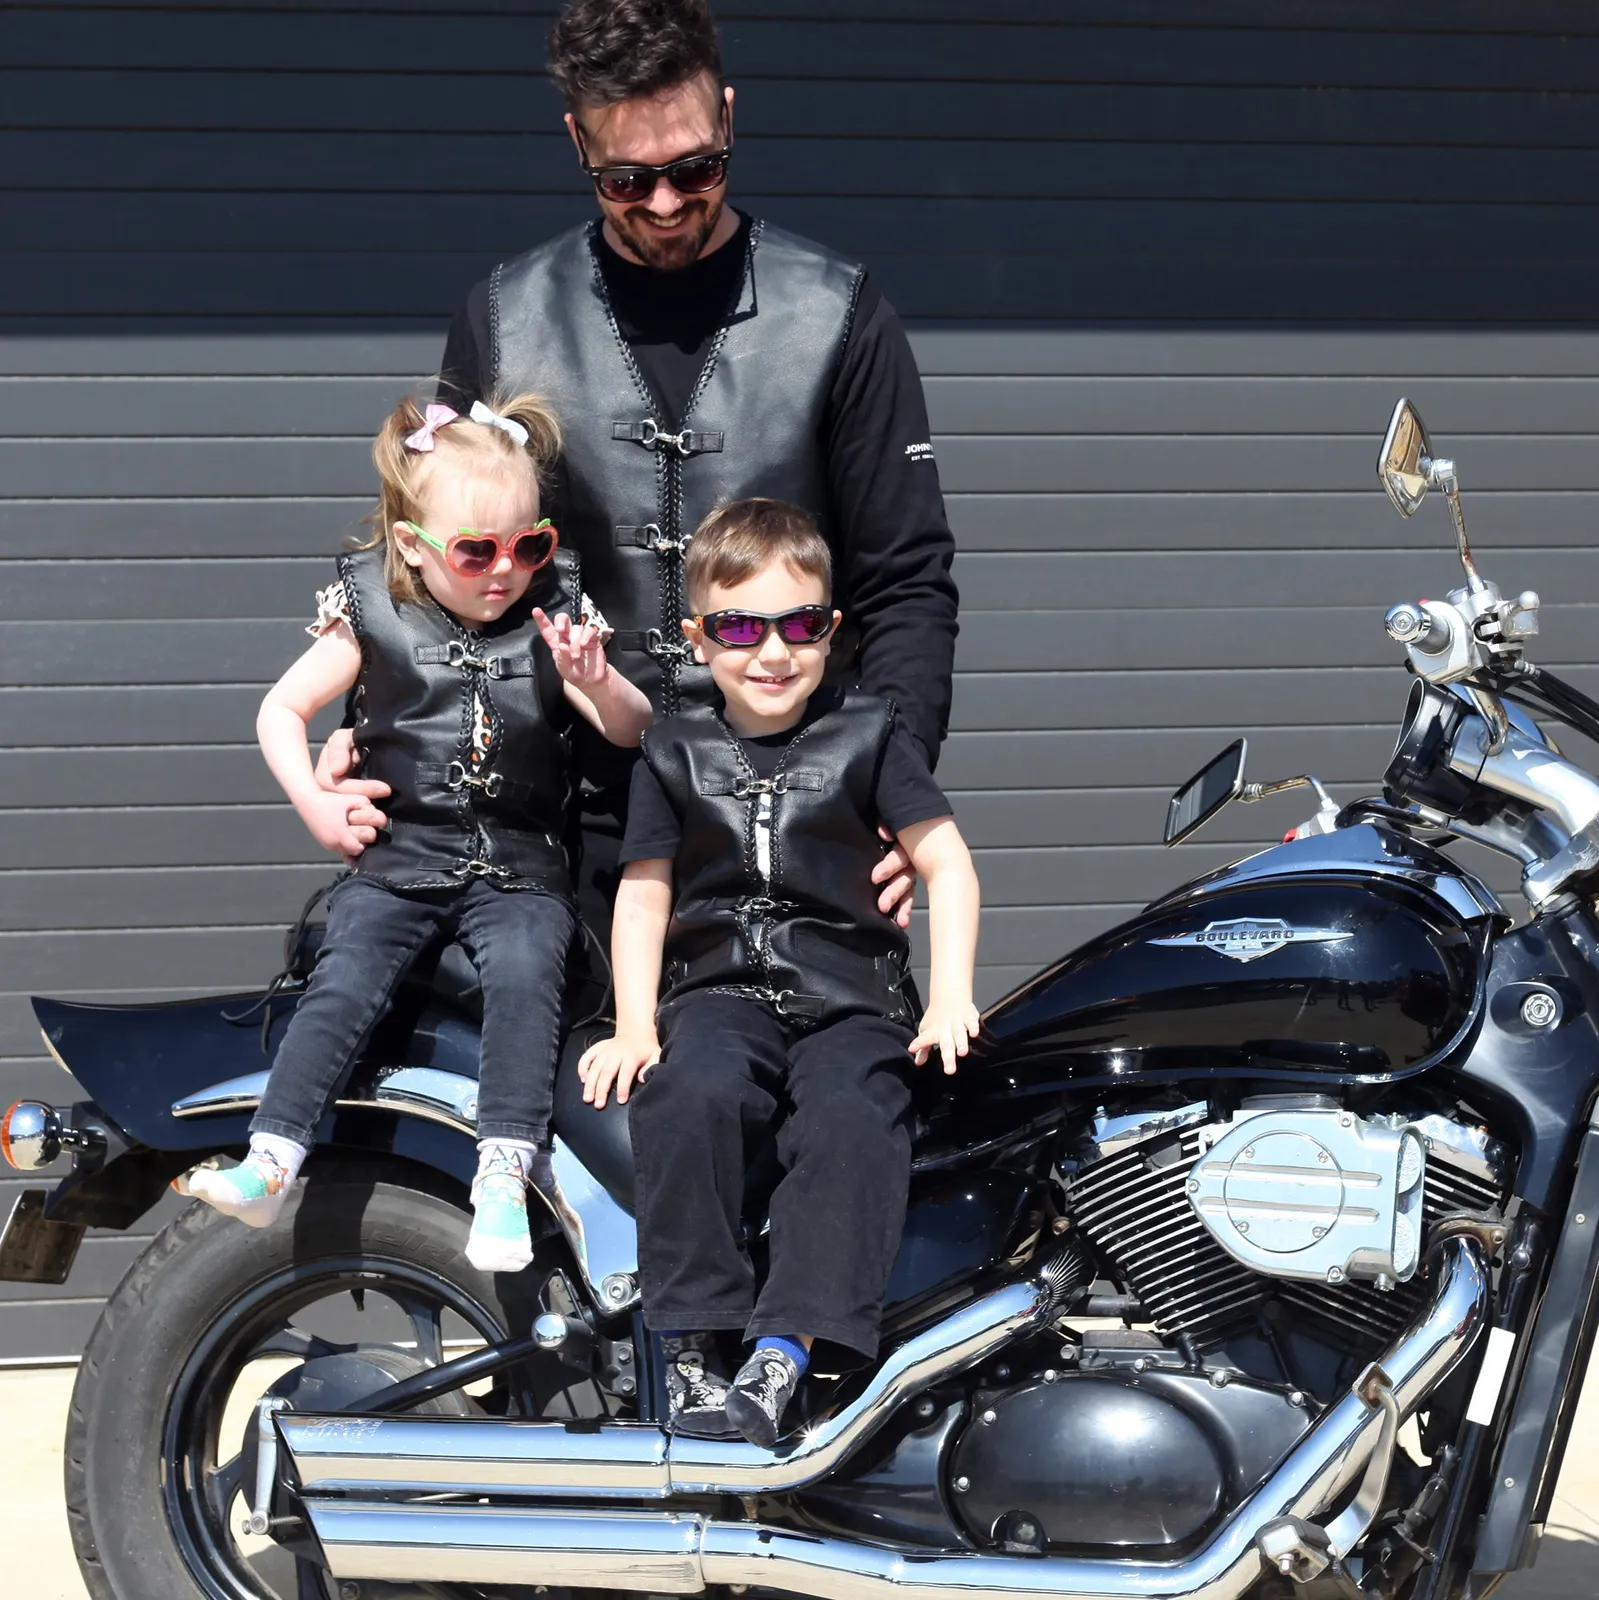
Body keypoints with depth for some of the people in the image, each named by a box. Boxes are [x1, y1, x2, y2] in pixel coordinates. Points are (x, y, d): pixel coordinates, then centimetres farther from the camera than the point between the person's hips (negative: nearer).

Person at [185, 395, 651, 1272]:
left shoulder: (548, 627, 6)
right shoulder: (375, 620, 4)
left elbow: (634, 730, 3)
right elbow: (280, 711, 8)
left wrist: (597, 682, -18)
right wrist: (316, 807, -4)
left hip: (518, 869, 0)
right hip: (399, 859, 0)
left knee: (522, 975, -27)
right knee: (344, 982, -22)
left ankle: (502, 1181, -29)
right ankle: (268, 1165, -25)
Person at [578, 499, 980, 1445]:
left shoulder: (869, 735, 10)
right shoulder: (677, 753, 14)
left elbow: (949, 866, 7)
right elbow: (644, 891, 12)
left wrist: (951, 1000, -5)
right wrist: (635, 1024, -2)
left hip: (851, 996, 0)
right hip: (722, 988, 1)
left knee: (852, 1121, -32)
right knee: (693, 1097, -33)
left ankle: (782, 1350, -35)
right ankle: (692, 1344, -28)